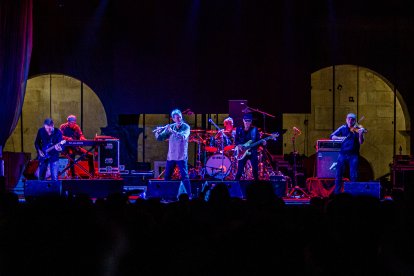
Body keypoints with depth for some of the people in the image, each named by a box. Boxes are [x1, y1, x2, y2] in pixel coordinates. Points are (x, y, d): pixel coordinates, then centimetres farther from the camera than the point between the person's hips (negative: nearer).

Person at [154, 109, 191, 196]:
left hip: (181, 157, -4)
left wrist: (172, 131, -28)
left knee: (185, 177, -11)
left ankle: (189, 195, -9)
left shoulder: (186, 127, -5)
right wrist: (157, 132, -15)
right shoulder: (170, 127, 5)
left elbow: (183, 137, -24)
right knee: (166, 177, 9)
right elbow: (159, 138, 5)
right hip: (171, 156, 5)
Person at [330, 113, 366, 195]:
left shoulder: (357, 129, 1)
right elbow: (332, 136, 4)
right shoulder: (343, 128, 7)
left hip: (353, 155, -2)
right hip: (342, 154, 2)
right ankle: (337, 192, 9)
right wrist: (339, 138, -15)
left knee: (354, 176, -4)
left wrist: (360, 134, -28)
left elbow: (360, 142, -9)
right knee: (338, 174, 1)